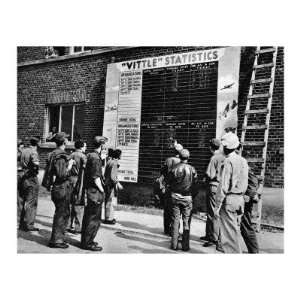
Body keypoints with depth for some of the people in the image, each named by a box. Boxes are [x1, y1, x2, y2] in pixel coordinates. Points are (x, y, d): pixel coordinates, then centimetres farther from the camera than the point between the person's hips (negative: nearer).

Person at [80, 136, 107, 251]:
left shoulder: (90, 155, 12)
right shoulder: (95, 157, -17)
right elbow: (96, 177, -19)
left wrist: (101, 159, 21)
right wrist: (102, 190, -11)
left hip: (89, 190, 10)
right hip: (95, 192, -10)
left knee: (88, 217, 17)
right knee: (94, 219, 0)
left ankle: (85, 240, 29)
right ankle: (88, 243, 9)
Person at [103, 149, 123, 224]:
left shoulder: (109, 161, 12)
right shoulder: (114, 163, -17)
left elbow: (105, 174, 17)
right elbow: (112, 176, -22)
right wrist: (118, 184, -15)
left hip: (107, 183, 10)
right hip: (111, 185, -10)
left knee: (109, 202, 16)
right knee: (110, 202, -2)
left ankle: (110, 217, 26)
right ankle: (108, 219, 5)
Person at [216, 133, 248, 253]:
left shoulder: (228, 161, -15)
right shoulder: (243, 161, 9)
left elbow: (223, 186, -18)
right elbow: (245, 183, 14)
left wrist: (218, 205, -12)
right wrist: (241, 200, 20)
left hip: (229, 199, -8)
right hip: (239, 198, 8)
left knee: (229, 231, 1)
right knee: (234, 229, 19)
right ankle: (236, 251, 30)